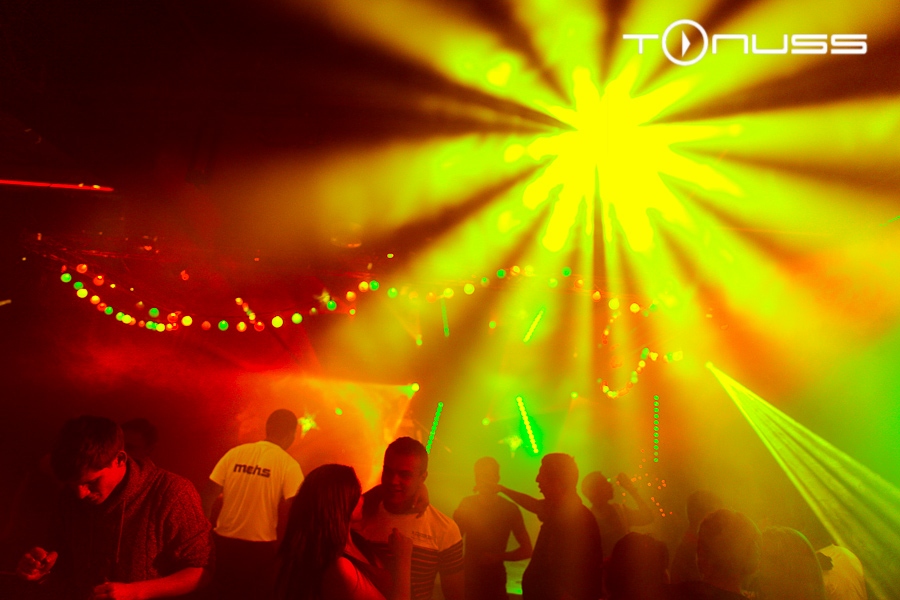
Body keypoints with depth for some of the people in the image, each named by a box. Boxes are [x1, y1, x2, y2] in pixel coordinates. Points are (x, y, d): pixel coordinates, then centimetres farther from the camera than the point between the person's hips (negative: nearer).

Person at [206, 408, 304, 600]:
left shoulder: (235, 453, -2)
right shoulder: (288, 464, -11)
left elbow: (210, 494, 0)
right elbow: (291, 508, -17)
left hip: (225, 540, 3)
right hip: (261, 545, -3)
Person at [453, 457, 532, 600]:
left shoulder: (510, 509, -7)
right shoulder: (466, 504, -1)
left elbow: (526, 550, -3)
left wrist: (499, 556, -17)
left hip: (494, 579, -2)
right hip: (467, 577, 2)